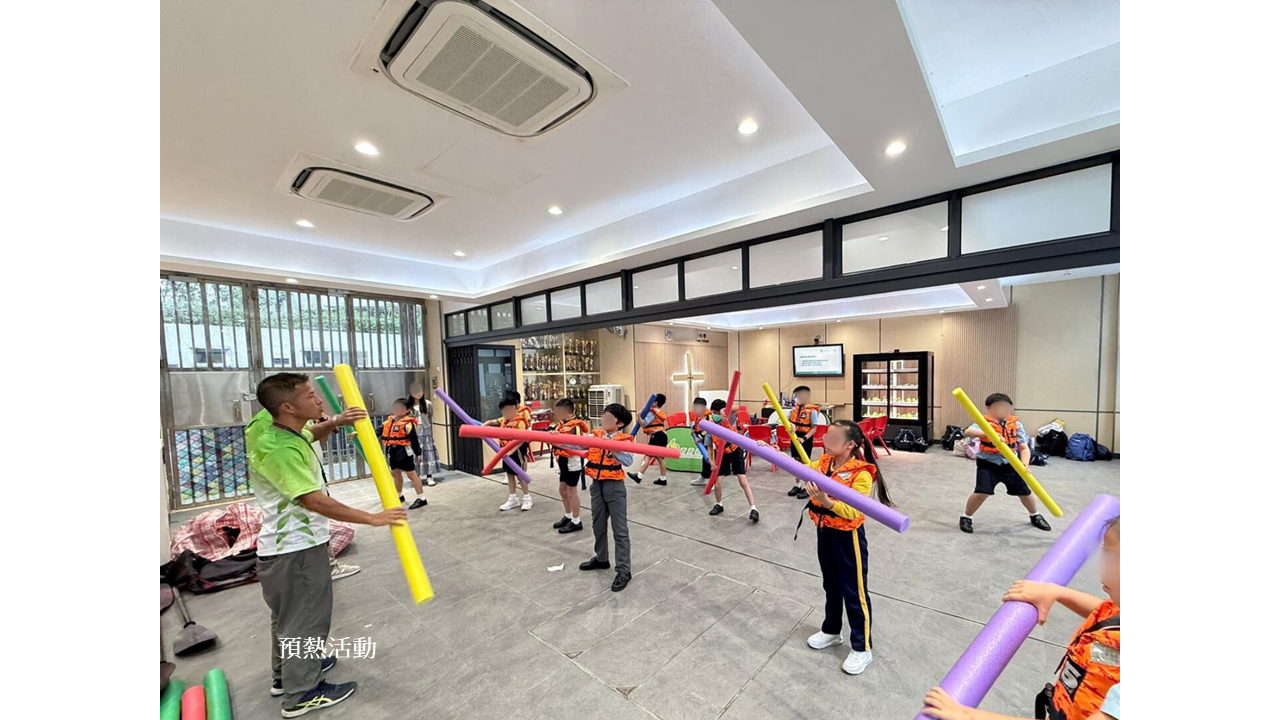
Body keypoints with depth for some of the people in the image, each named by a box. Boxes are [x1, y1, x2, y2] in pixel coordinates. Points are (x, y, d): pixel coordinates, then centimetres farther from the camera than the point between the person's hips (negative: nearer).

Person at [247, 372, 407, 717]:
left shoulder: (273, 425, -4)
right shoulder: (278, 450, -31)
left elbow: (310, 434, 17)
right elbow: (314, 501, -34)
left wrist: (336, 422, -5)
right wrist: (372, 518, -30)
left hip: (289, 544, 10)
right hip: (297, 549, -10)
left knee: (289, 612, 26)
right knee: (306, 617, 8)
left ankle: (286, 672, 46)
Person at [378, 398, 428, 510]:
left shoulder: (408, 423, -14)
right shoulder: (389, 421, 11)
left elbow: (414, 439, -15)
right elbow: (379, 432, 18)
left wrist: (418, 453, -15)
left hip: (404, 451, -9)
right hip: (392, 451, 9)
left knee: (411, 474, -6)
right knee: (395, 473, 20)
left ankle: (421, 499, -2)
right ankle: (399, 496, 40)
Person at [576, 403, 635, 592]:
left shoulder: (623, 440, -12)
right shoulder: (595, 436, 3)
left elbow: (628, 461, -26)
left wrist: (612, 450, -39)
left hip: (614, 486, -5)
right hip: (596, 485, 6)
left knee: (620, 530, 2)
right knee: (598, 525, 21)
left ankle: (624, 570, 12)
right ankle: (601, 559, 41)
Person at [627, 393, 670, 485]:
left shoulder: (652, 412, -10)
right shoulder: (660, 412, 19)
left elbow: (644, 424, -15)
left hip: (656, 436, -10)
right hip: (662, 435, 10)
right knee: (660, 458, 11)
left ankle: (639, 476, -6)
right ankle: (662, 479, 15)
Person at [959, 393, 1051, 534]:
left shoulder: (1016, 424, -2)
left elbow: (1024, 448, -2)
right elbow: (967, 432, -33)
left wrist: (1025, 465, -18)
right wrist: (987, 433, -47)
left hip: (1010, 464, 4)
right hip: (988, 464, -4)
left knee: (1024, 492, 17)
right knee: (981, 492, -16)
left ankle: (1035, 516, 49)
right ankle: (966, 517, 5)